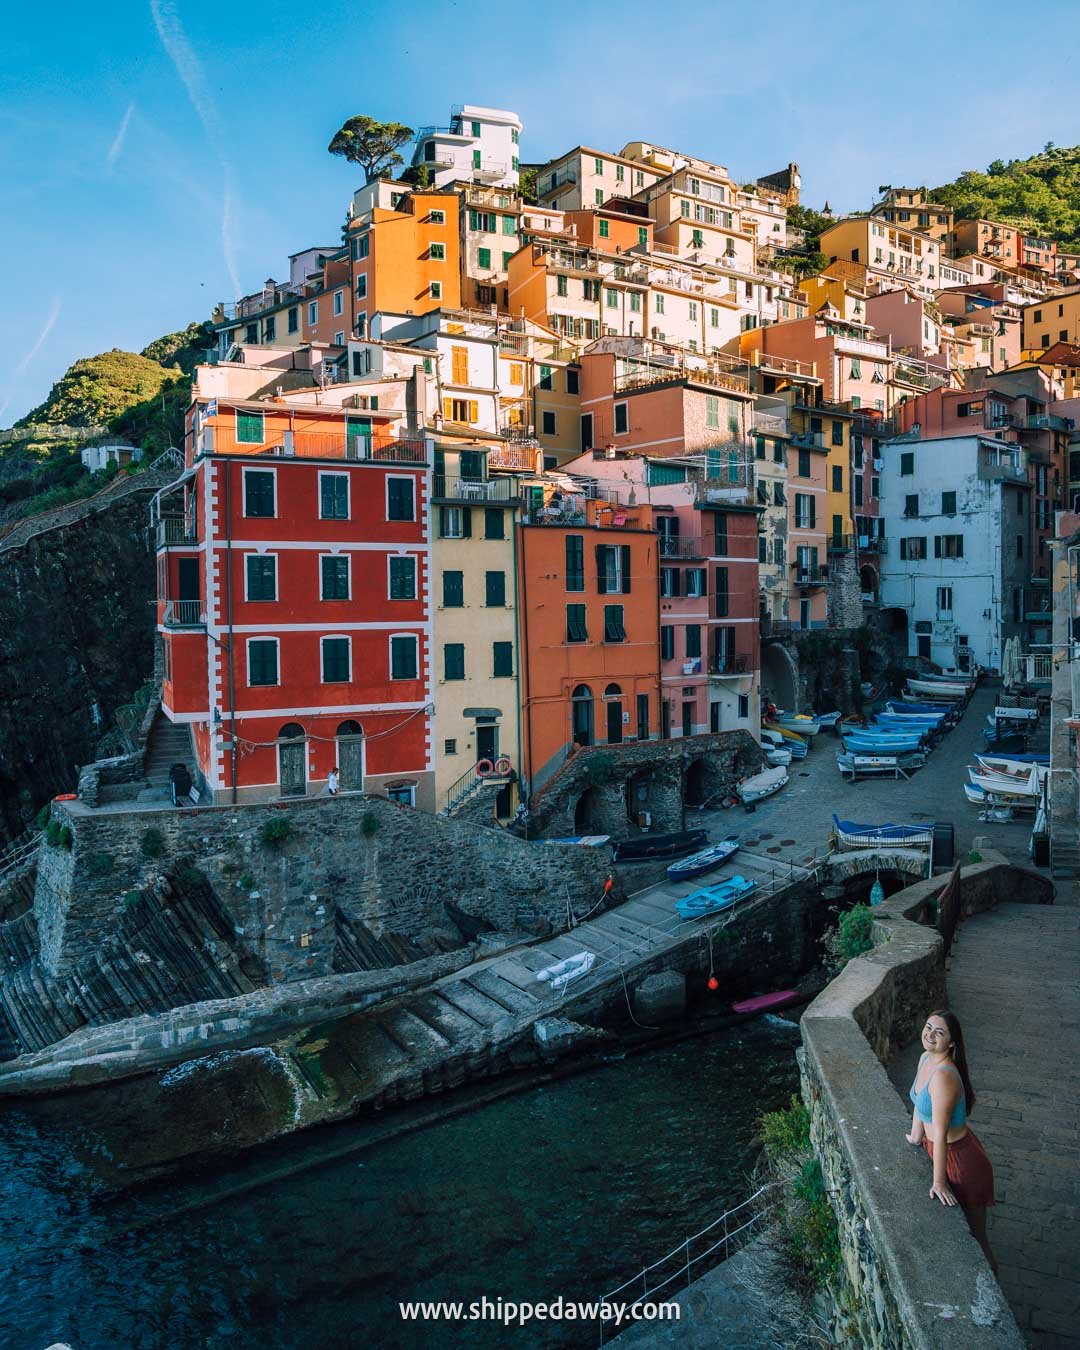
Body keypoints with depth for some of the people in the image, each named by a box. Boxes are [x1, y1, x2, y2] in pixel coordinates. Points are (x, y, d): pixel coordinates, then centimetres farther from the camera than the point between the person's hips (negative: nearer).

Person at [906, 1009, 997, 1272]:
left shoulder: (943, 1075, -35)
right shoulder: (926, 1058, -7)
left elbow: (940, 1134, -30)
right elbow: (920, 1102, 10)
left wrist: (939, 1182, -24)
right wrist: (916, 1137, 19)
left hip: (959, 1158, -9)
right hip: (936, 1148, 9)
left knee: (974, 1235, 9)